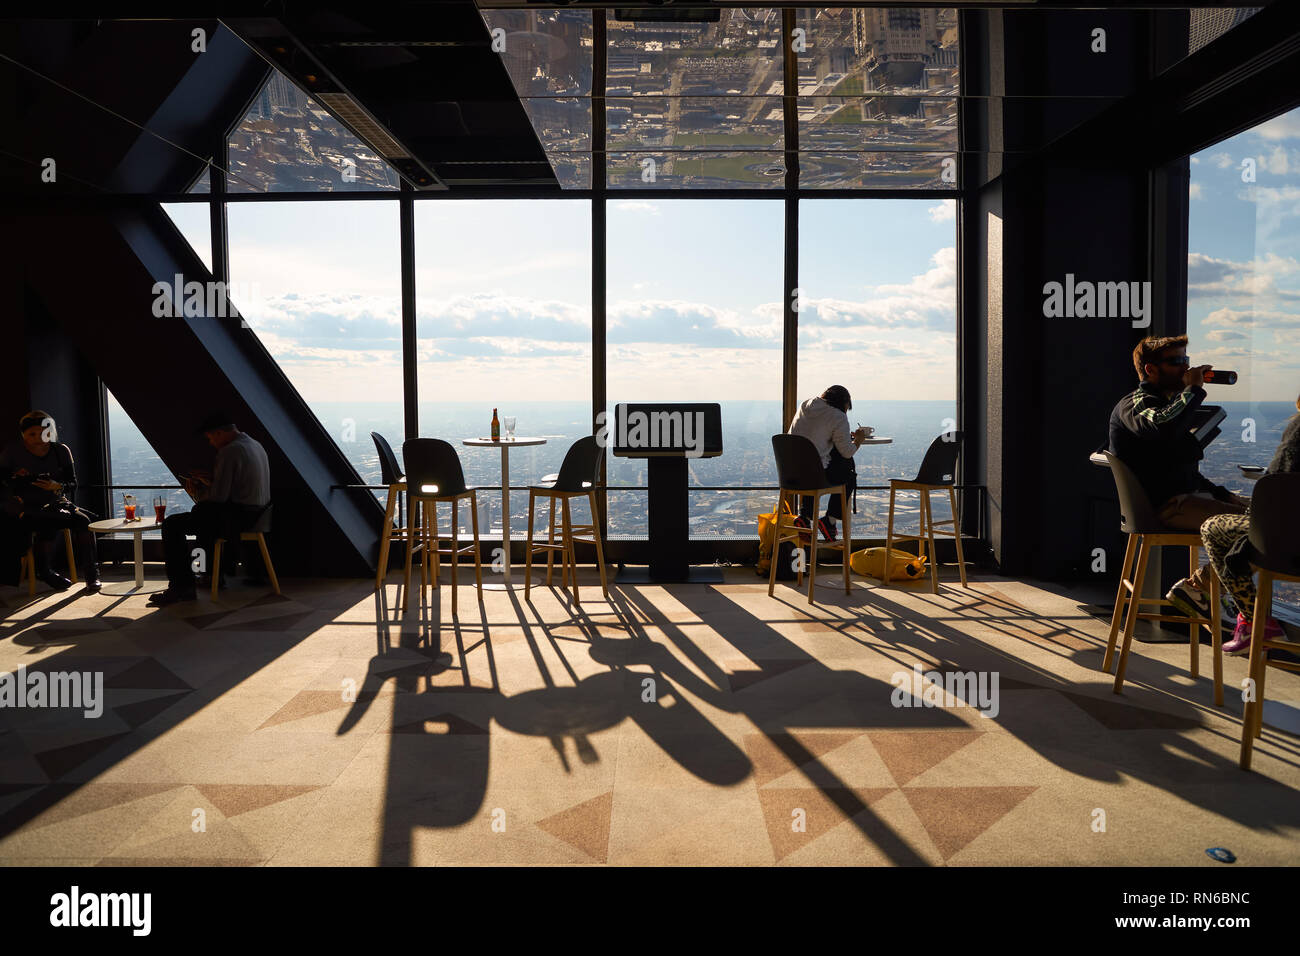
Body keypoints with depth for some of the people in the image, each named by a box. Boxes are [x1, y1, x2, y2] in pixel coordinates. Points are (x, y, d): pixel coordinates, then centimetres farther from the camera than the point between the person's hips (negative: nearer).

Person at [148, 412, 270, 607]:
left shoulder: (229, 452, -17)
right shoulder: (255, 445, 14)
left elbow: (219, 496, -20)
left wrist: (197, 492, -1)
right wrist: (207, 481, 20)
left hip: (237, 517, -10)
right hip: (256, 514, 10)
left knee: (172, 525, -2)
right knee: (205, 514, 33)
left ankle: (182, 587, -1)